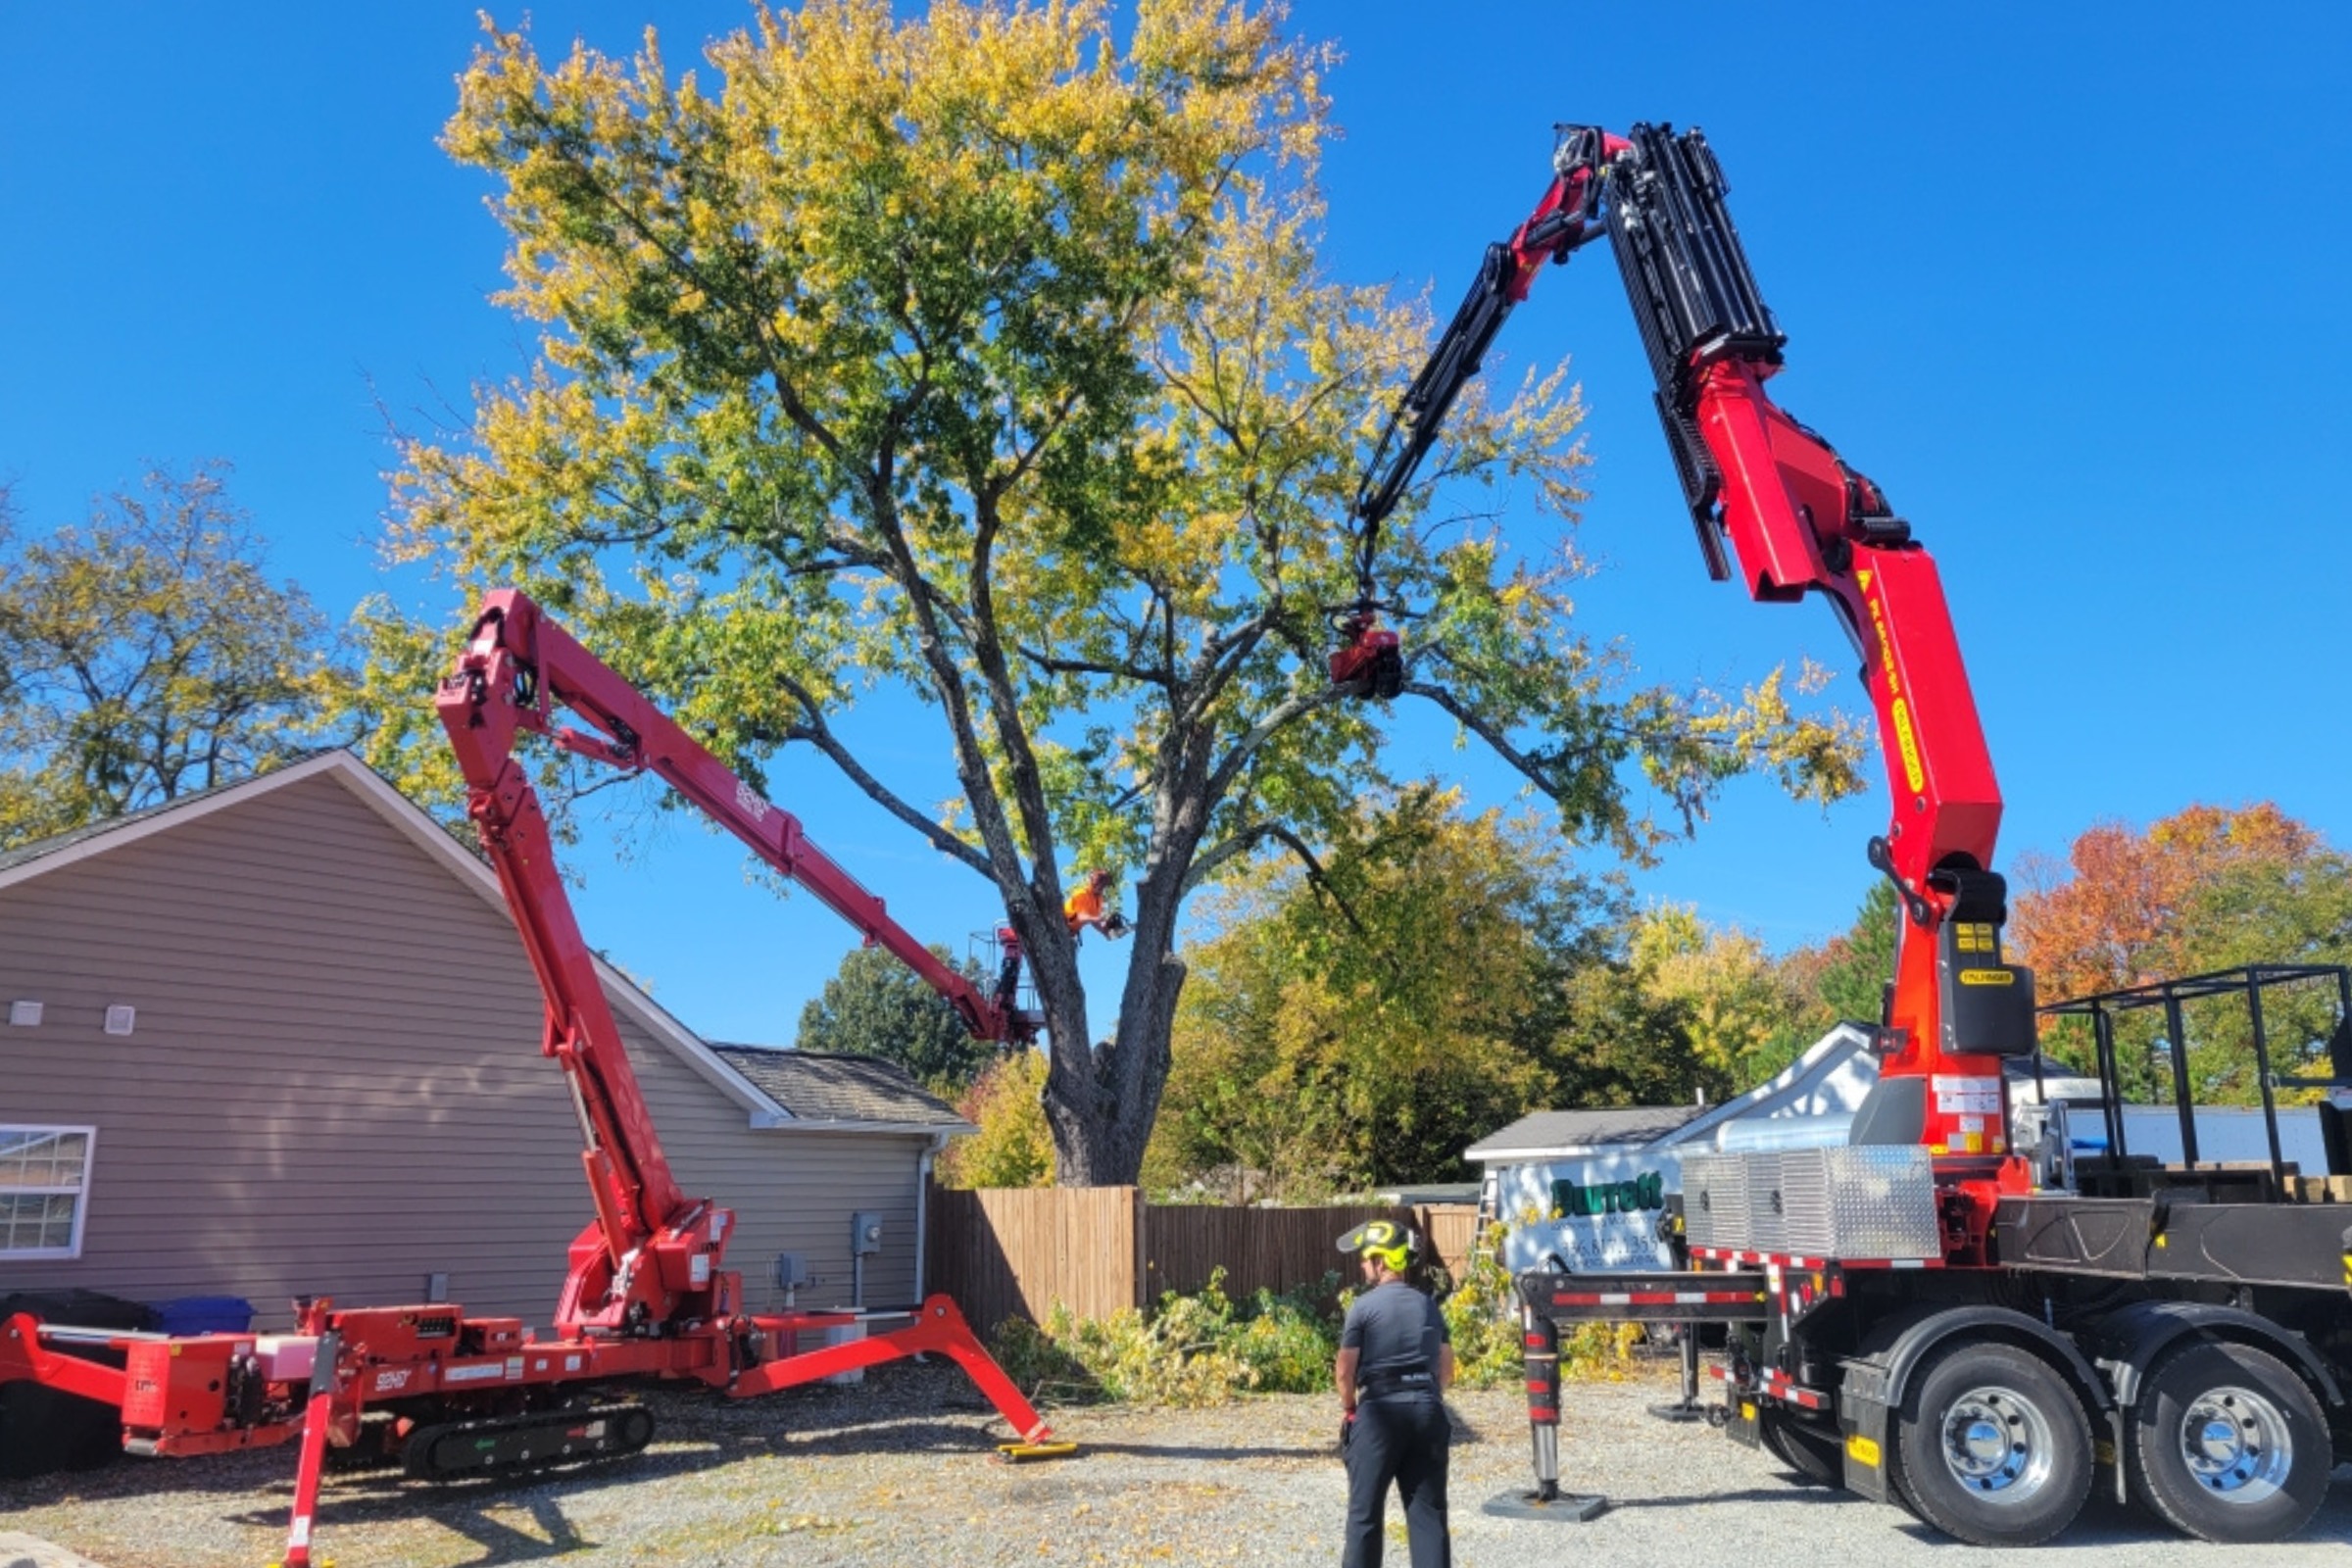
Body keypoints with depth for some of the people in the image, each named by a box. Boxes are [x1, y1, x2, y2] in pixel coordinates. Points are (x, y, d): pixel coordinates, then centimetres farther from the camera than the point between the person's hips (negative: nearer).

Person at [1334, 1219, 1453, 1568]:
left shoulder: (1364, 1306, -5)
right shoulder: (1428, 1305, 11)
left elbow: (1345, 1370, -6)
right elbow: (1446, 1371, 13)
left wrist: (1348, 1408, 9)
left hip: (1380, 1412, -4)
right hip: (1427, 1409, 4)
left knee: (1365, 1511, 8)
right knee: (1428, 1510, 8)